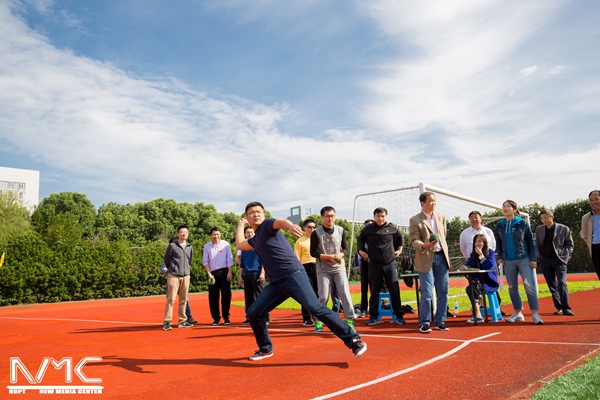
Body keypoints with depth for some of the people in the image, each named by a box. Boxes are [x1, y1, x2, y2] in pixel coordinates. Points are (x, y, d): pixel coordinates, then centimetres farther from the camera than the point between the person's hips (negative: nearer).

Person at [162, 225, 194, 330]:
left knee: (183, 300, 8)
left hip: (185, 276, 4)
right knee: (170, 299, -6)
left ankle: (182, 321, 15)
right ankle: (167, 322, -2)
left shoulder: (190, 247, 10)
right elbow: (166, 259, 6)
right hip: (174, 276, -4)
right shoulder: (172, 246, -3)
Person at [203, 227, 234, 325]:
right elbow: (205, 261, 5)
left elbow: (229, 259, 1)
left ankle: (226, 317, 7)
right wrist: (209, 273, -5)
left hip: (224, 272, -1)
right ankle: (216, 318, 13)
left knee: (226, 295, -5)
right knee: (213, 297, 2)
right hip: (213, 273, 1)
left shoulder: (225, 244, 1)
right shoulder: (207, 246, 3)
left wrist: (229, 272, -6)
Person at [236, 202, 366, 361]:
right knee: (253, 313, 6)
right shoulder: (255, 239, 22)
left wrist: (290, 226, -48)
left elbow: (281, 222, -25)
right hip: (276, 283, 8)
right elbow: (239, 244, 40)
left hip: (294, 275, -8)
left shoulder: (267, 224, -1)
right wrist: (241, 224, 42)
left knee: (315, 307, -21)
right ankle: (266, 349, 26)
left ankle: (354, 340, -17)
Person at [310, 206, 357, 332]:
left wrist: (340, 255, -14)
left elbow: (345, 248, 8)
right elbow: (313, 252, -9)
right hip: (323, 270, -2)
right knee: (323, 296, -3)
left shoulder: (341, 231, 1)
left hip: (339, 268, 2)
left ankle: (350, 319, 4)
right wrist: (329, 257, -21)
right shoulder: (316, 233, -9)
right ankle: (318, 320, 16)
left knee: (345, 293, -6)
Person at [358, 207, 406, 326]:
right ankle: (374, 316, 14)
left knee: (395, 290, 2)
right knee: (374, 291, 5)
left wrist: (399, 249, 14)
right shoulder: (368, 229, -1)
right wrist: (361, 250, 6)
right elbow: (361, 240, 18)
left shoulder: (392, 228, 0)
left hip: (390, 263, 0)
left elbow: (400, 237, 20)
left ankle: (399, 316, 12)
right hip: (374, 264, 0)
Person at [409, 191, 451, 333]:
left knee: (443, 291, 7)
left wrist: (445, 253, 17)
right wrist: (424, 245, -29)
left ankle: (439, 321, 19)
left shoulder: (441, 216, 10)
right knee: (427, 293, -6)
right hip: (426, 259, -5)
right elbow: (414, 241, -8)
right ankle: (424, 323, 8)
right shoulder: (415, 220, -6)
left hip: (441, 257, 5)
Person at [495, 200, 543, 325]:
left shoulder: (523, 223, -2)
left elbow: (531, 241, -1)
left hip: (524, 259, -4)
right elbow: (498, 243, 16)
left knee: (530, 286, -9)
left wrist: (533, 259, -6)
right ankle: (518, 313, 18)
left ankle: (535, 314, -4)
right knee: (512, 288, 8)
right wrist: (499, 257, 6)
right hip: (508, 261, 4)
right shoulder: (500, 225, 7)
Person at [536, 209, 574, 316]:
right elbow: (537, 245, 15)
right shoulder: (539, 229, 7)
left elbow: (569, 244, 4)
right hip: (545, 260, 4)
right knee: (552, 285, 6)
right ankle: (559, 308, 16)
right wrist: (538, 257, 5)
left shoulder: (564, 229, -2)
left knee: (561, 283, -15)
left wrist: (566, 257, -6)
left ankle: (566, 308, -8)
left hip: (559, 260, -3)